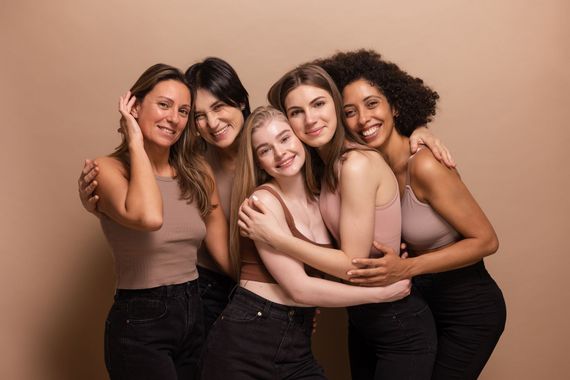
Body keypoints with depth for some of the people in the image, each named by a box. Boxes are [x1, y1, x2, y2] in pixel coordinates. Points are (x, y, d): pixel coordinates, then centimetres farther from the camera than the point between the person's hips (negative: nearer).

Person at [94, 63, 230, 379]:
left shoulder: (198, 172, 4)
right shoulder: (109, 169, -12)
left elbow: (227, 253, 3)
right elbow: (149, 218, -33)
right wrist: (136, 144, -21)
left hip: (195, 314, 6)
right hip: (139, 322, -5)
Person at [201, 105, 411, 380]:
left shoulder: (321, 199, 5)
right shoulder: (263, 199, -13)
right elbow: (299, 289, -17)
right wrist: (382, 292, -10)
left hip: (298, 349, 6)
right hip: (244, 343, -6)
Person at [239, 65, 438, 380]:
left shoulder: (357, 164, -23)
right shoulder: (323, 162, 3)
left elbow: (353, 264, -22)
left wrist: (276, 237, -22)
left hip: (400, 328, -8)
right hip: (361, 318, 8)